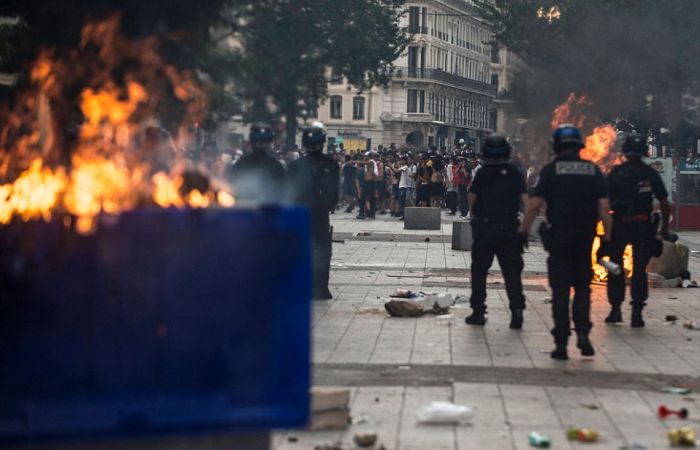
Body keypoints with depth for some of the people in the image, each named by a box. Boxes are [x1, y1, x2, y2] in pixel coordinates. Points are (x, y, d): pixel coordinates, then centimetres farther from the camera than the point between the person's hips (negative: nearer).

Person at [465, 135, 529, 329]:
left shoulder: (482, 174, -7)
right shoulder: (516, 174, 0)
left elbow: (471, 200, -5)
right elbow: (525, 199, -3)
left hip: (484, 228, -2)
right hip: (509, 228, 2)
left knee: (479, 271, 8)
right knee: (512, 271, 4)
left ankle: (478, 311, 10)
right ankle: (517, 308, -10)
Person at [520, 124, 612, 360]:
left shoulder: (550, 170, -3)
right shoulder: (593, 171, 4)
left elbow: (534, 205, -10)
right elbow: (604, 207, -2)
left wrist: (523, 230, 0)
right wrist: (607, 237, 1)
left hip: (558, 236, -2)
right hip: (585, 237, 2)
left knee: (560, 290, 3)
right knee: (582, 288, 15)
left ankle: (561, 343, 1)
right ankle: (583, 333, -1)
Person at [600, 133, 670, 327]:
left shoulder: (615, 174, -2)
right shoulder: (651, 174, 0)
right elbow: (665, 204, 1)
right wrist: (665, 227, 11)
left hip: (619, 225, 0)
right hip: (644, 227, 0)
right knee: (639, 270, 4)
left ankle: (615, 309, 15)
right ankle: (637, 313, -1)